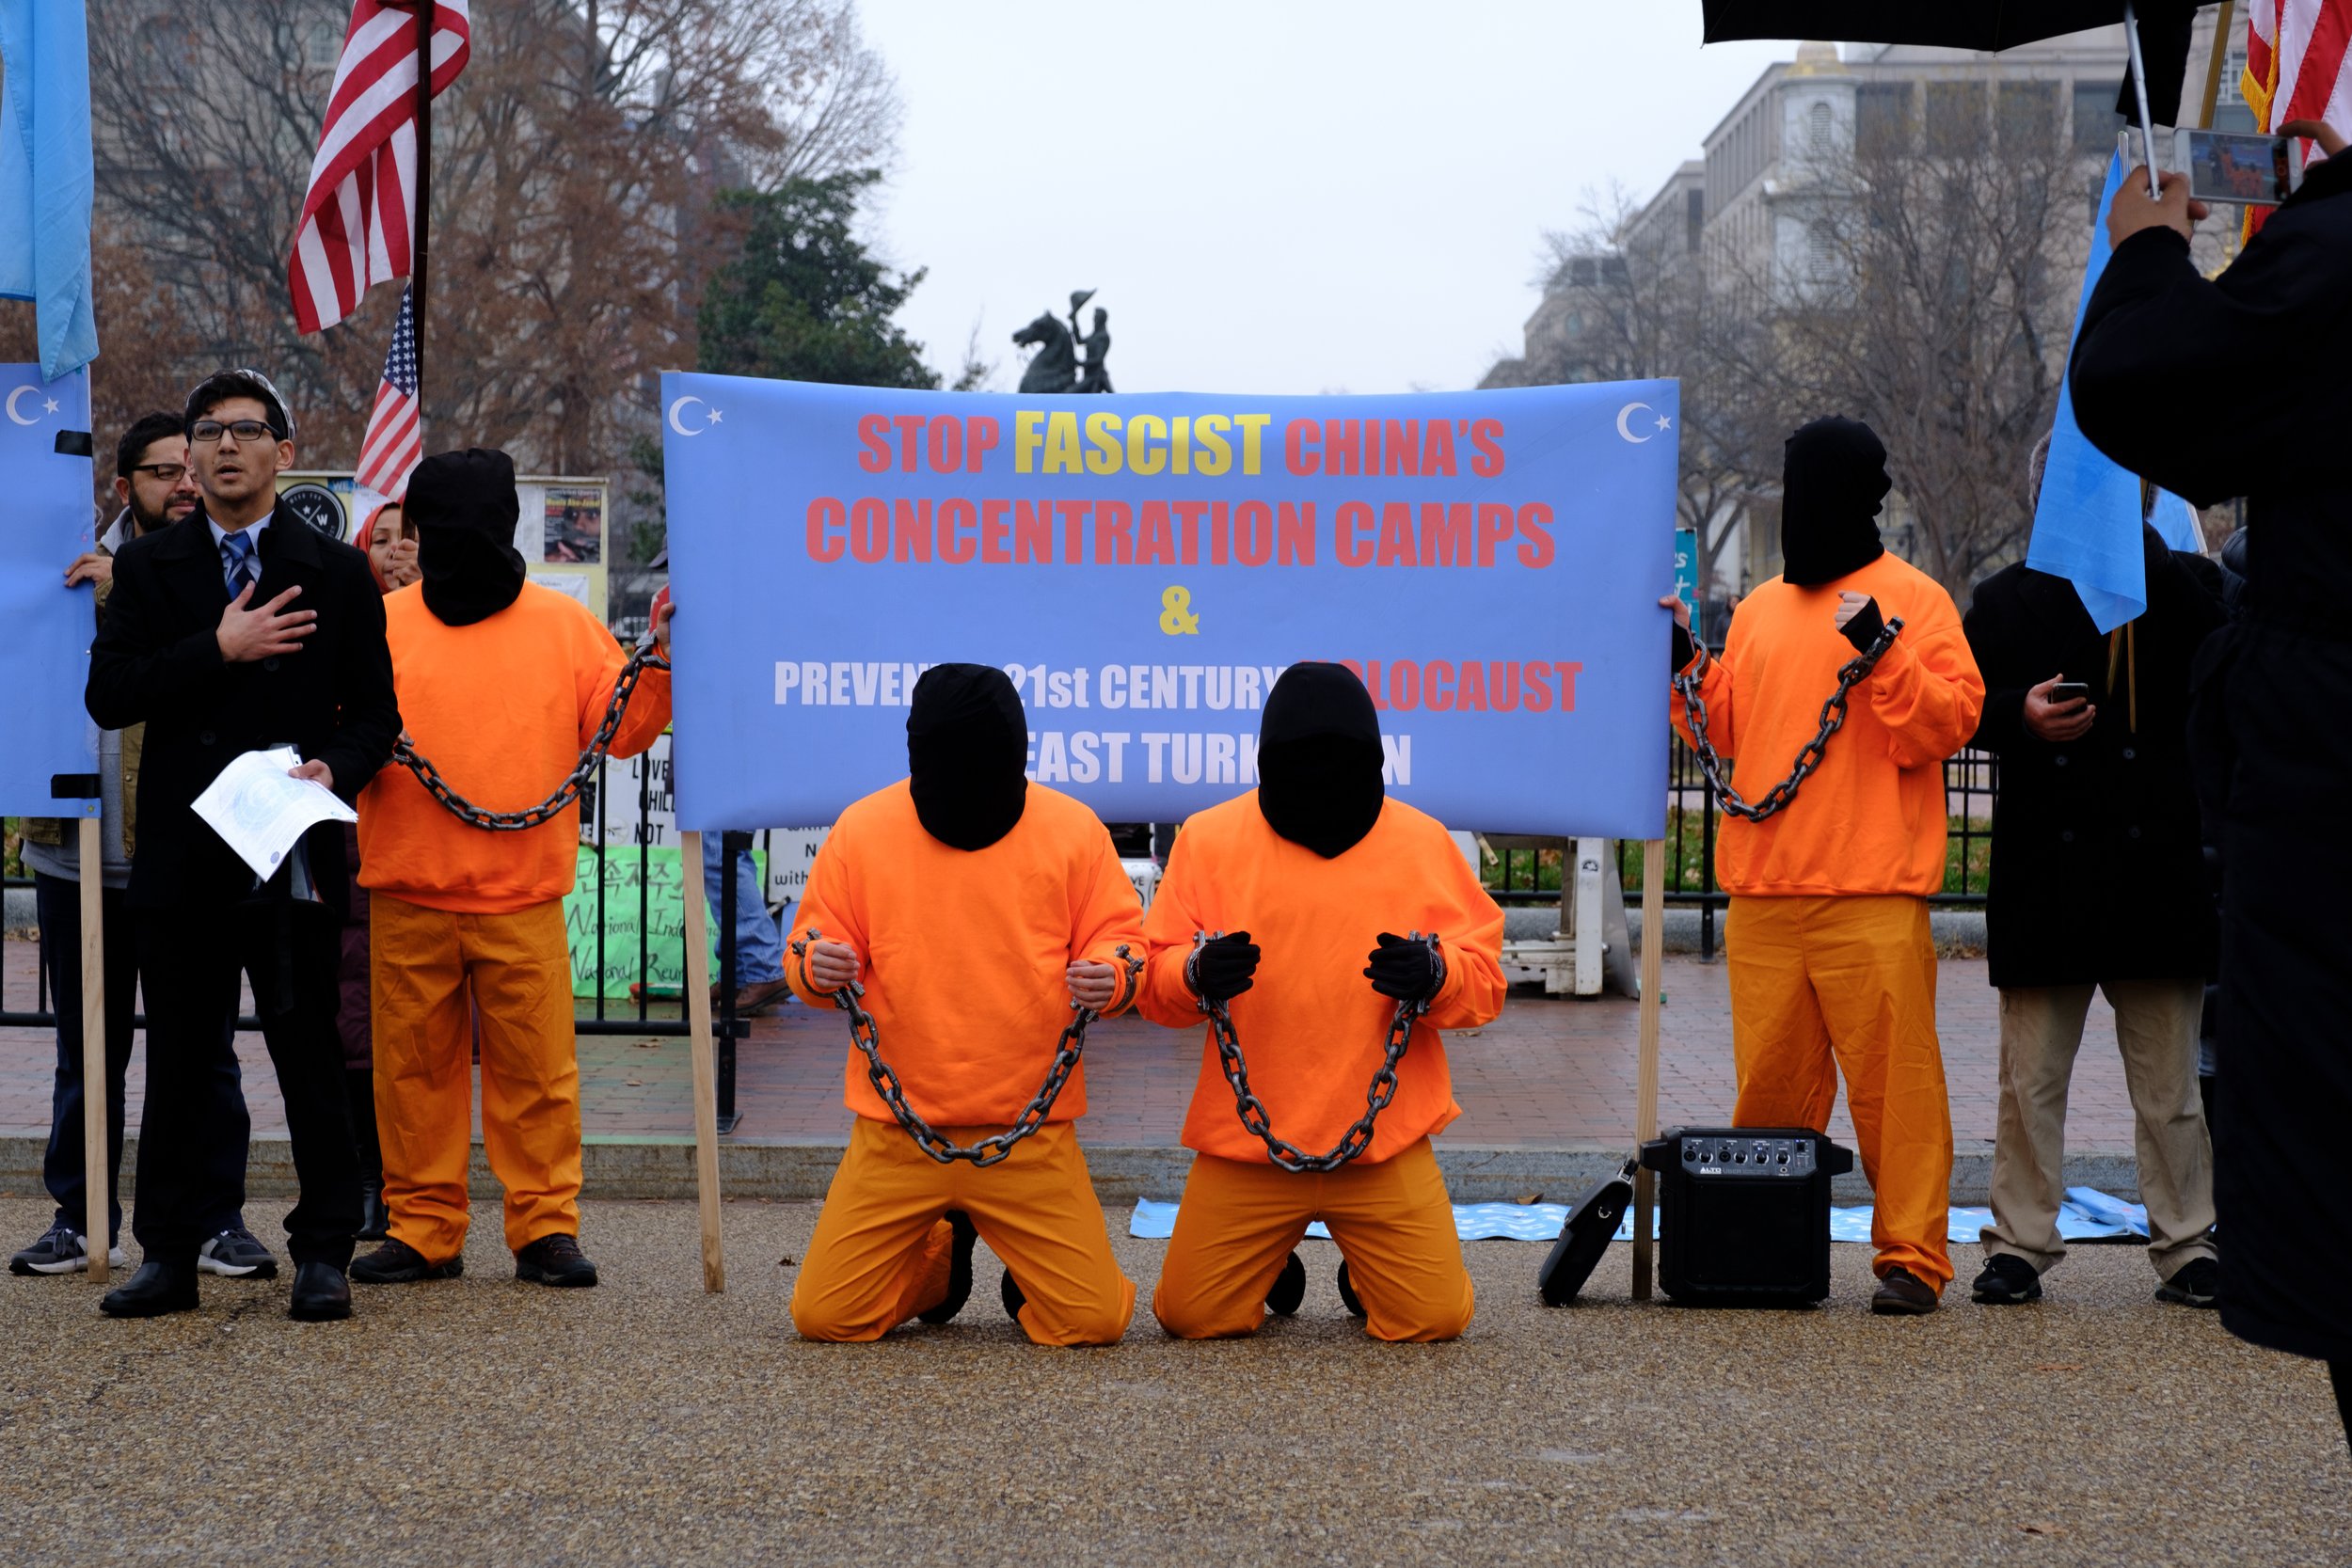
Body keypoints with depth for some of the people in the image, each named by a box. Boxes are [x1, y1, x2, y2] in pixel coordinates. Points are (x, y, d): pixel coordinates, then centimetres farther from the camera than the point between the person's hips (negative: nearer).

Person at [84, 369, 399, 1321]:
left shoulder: (337, 573, 7)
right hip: (182, 853, 1)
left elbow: (375, 712, 6)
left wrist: (335, 769, -15)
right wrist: (219, 650, -14)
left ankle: (322, 1253, 9)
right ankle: (168, 1255, 15)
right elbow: (108, 694, -4)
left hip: (294, 853, -1)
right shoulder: (147, 567, 9)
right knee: (179, 1063, 7)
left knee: (311, 1057, 2)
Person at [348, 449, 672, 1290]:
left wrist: (660, 667, -7)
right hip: (407, 895, 1)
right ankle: (423, 1227, 15)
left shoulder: (563, 623, 7)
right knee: (415, 1066, 6)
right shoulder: (381, 624, 7)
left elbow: (619, 729, 6)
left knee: (536, 1065, -1)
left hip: (524, 899, -1)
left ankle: (546, 1227, 7)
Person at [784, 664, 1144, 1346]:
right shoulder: (863, 828, 0)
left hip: (1031, 1135, -1)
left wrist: (1111, 974, -18)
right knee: (824, 1315, -6)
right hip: (896, 1132, 1)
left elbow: (1119, 937, 5)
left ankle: (1024, 1269, 27)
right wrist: (818, 967, -16)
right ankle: (941, 1258, 27)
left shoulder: (1072, 828, -2)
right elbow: (813, 944, 8)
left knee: (1095, 1320, -10)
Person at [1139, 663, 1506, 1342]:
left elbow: (1485, 980, 3)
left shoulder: (1423, 842, 1)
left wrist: (1435, 976, -19)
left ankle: (1365, 1271, 27)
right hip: (1244, 1135, 0)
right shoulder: (1210, 838, 0)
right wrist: (1197, 974, -21)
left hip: (1386, 1139, 0)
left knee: (1435, 1318, -7)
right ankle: (1273, 1263, 30)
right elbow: (1155, 984, 1)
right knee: (1190, 1316, -3)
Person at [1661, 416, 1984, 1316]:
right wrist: (1687, 666, 9)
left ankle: (1911, 1257, 0)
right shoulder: (1759, 610, 19)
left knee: (1893, 1080, -6)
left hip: (1873, 895, -5)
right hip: (1761, 893, 6)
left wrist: (1883, 651, -18)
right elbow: (1727, 734, 22)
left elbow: (1948, 723, -8)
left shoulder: (1913, 599, 2)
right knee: (1769, 1086, 8)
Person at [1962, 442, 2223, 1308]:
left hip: (2158, 869, -1)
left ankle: (2185, 1246, 12)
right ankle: (2020, 1244, 12)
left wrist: (2137, 548, -15)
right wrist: (2021, 717, -9)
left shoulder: (2172, 584, 7)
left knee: (2169, 1083, 3)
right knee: (2030, 1080, 3)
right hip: (2043, 875, 1)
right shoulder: (2005, 601, 11)